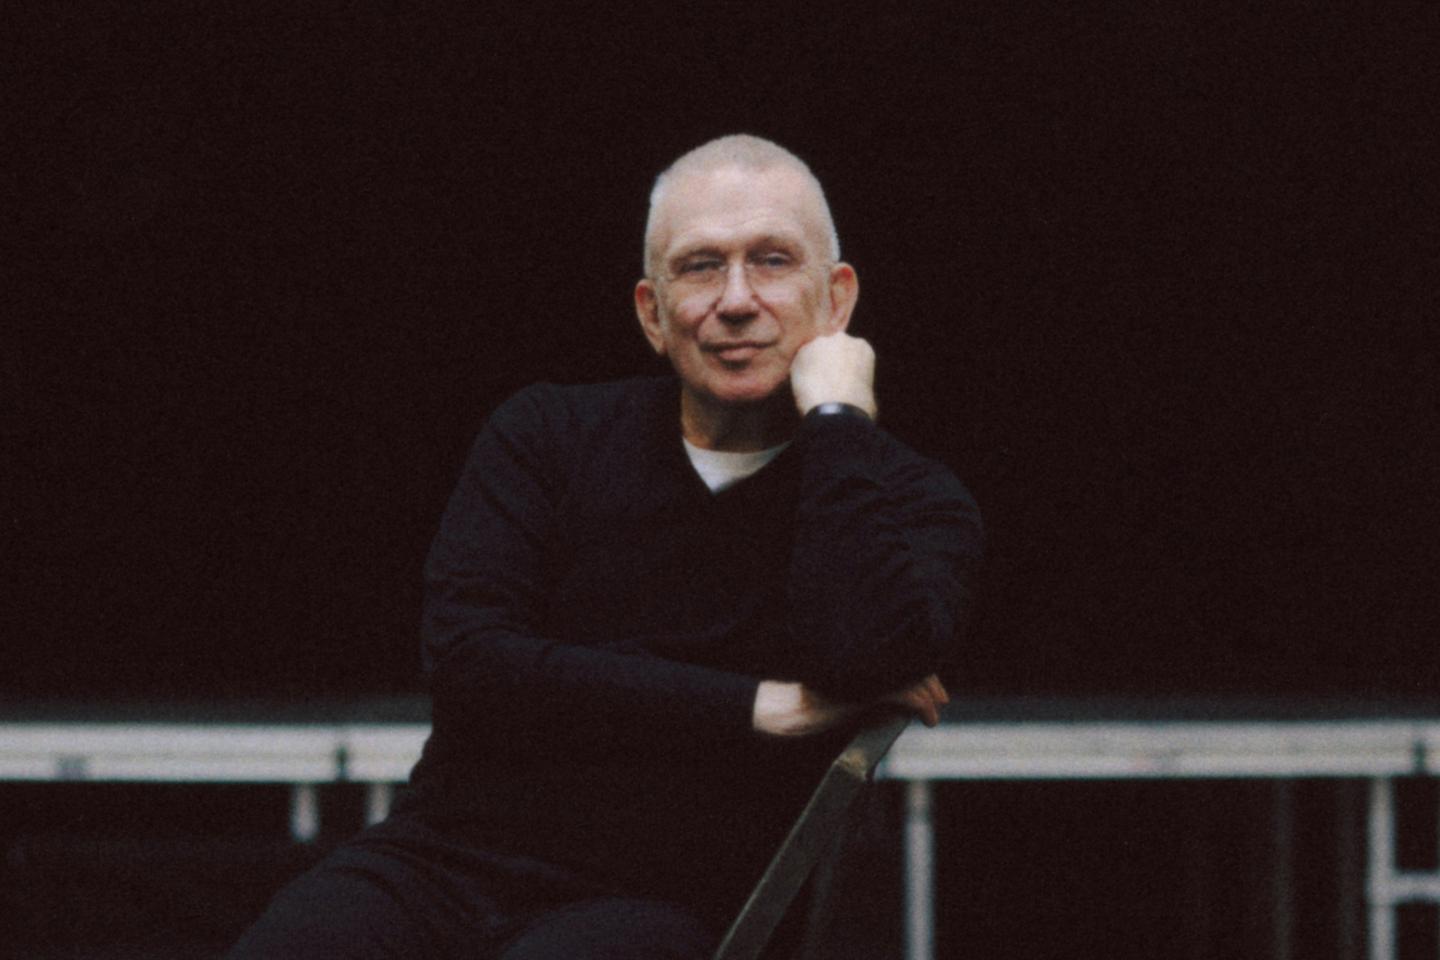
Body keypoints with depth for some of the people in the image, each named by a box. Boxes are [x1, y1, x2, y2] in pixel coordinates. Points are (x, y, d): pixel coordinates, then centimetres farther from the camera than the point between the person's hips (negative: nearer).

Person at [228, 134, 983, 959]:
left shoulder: (913, 503, 6)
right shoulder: (548, 436, 13)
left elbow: (869, 656, -19)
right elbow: (470, 666, -4)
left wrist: (835, 411, -7)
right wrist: (764, 708, -9)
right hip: (443, 860, 2)